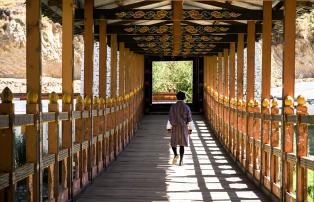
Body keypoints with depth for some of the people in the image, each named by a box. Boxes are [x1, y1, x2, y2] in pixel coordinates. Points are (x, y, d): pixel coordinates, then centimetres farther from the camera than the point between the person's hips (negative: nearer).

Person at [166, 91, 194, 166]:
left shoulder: (173, 107, -7)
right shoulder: (186, 107, -7)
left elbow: (170, 118, -4)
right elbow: (189, 119, -3)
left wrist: (169, 128, 4)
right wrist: (190, 128, 7)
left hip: (175, 127, 0)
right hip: (184, 128, 0)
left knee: (173, 142, 17)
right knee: (182, 144, 8)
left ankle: (176, 154, -8)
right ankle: (181, 161, 6)